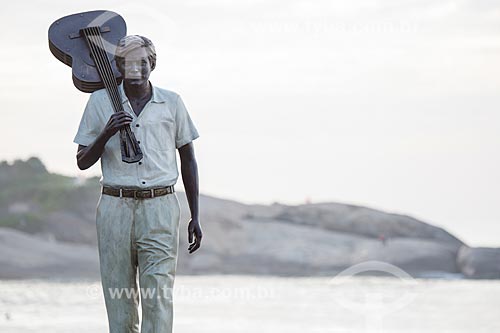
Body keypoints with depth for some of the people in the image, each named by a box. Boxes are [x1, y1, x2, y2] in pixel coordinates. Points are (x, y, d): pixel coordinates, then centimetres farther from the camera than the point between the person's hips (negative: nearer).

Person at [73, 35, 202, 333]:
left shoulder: (172, 103, 6)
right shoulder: (101, 101, 5)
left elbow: (188, 159, 13)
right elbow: (83, 162, 7)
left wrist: (195, 216, 9)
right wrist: (106, 134, -14)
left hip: (161, 208, -1)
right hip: (116, 208, 1)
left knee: (159, 295, -10)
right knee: (120, 298, 2)